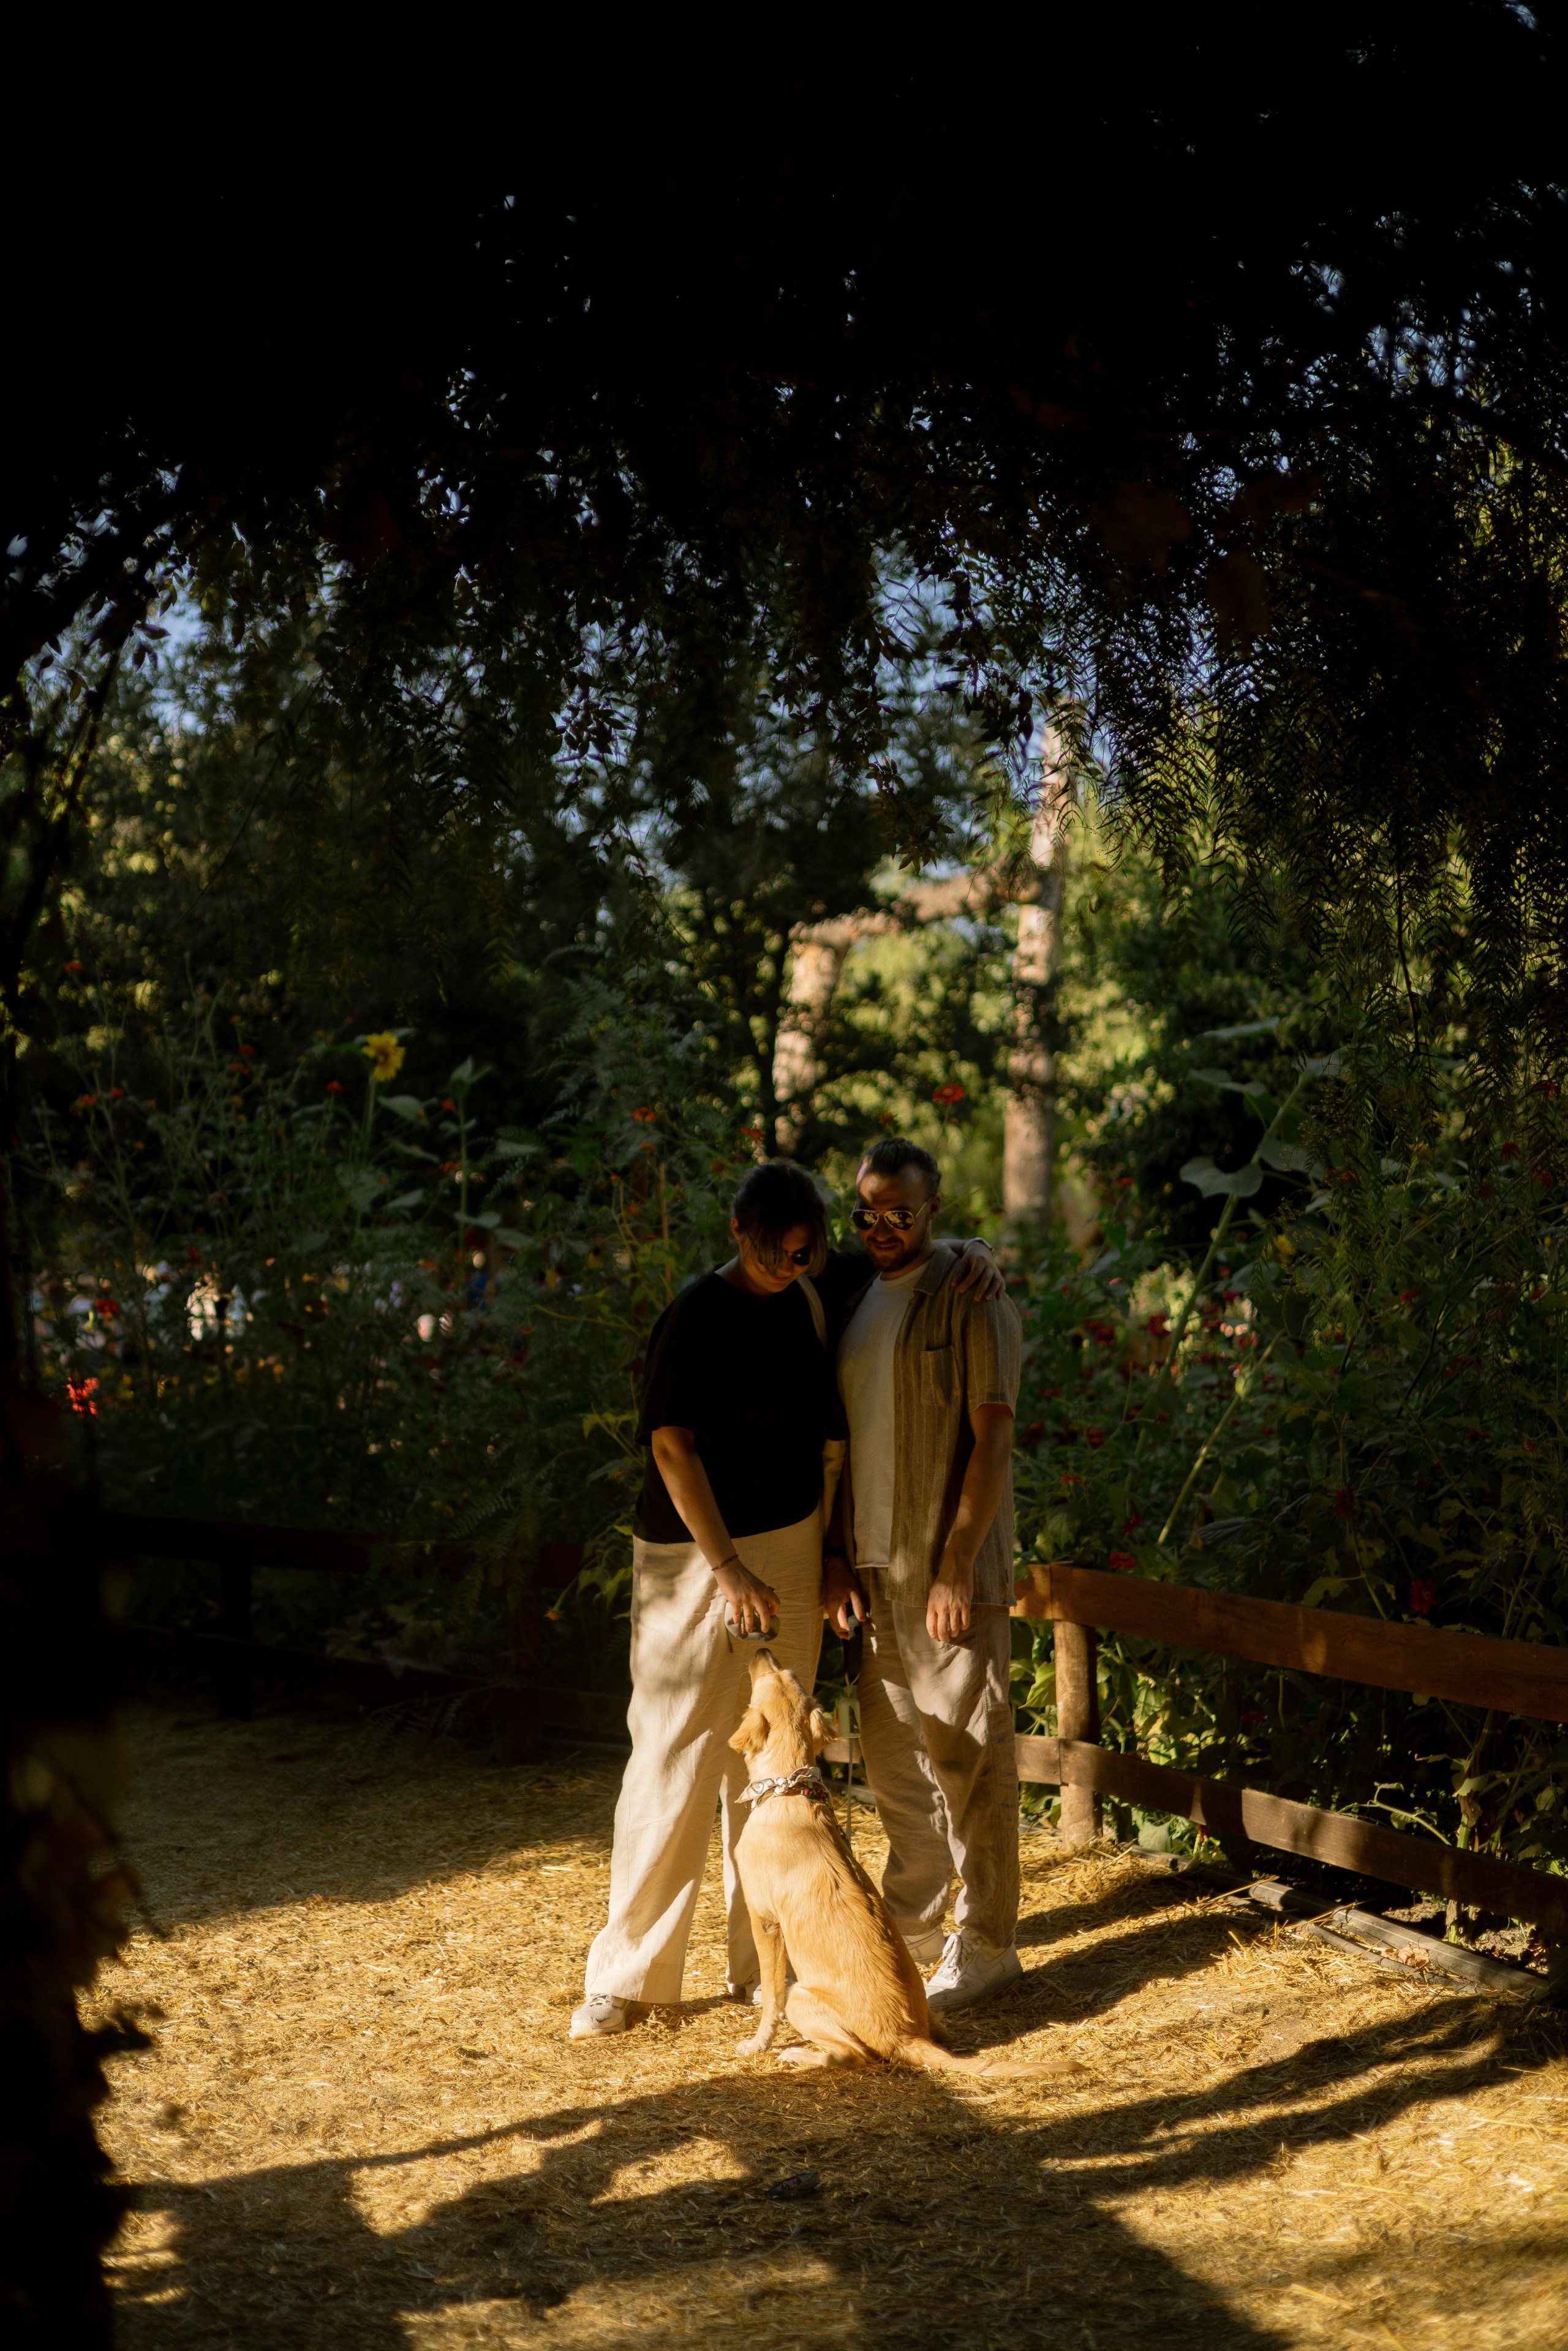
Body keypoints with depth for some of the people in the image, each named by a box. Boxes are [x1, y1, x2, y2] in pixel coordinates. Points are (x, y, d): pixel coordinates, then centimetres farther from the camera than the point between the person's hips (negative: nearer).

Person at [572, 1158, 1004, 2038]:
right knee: (675, 1758, -5)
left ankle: (762, 1960, 17)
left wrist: (974, 1256, -3)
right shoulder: (699, 1316, -12)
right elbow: (673, 1447, -15)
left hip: (792, 1549, 5)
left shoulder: (823, 1288, 4)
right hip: (697, 1553, -5)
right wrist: (730, 1573, -20)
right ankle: (629, 1972, 2)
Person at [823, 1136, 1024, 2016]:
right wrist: (836, 1552, 7)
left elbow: (993, 1439, -13)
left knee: (968, 1753, -2)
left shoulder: (971, 1298, -9)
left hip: (951, 1567, -7)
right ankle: (913, 1931, 24)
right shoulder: (856, 1301, 12)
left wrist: (956, 1569, -18)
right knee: (893, 1750, 13)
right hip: (876, 1566, 7)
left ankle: (986, 1944, 7)